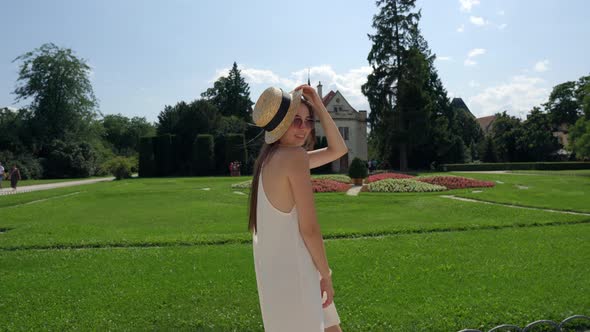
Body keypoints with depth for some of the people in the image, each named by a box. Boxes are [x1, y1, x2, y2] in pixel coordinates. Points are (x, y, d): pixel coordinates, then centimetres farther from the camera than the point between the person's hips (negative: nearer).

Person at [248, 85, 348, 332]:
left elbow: (338, 150, 16)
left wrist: (319, 107, 8)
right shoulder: (295, 156, -17)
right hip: (291, 270, -10)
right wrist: (326, 275, -7)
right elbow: (308, 228, -18)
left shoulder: (272, 157, 10)